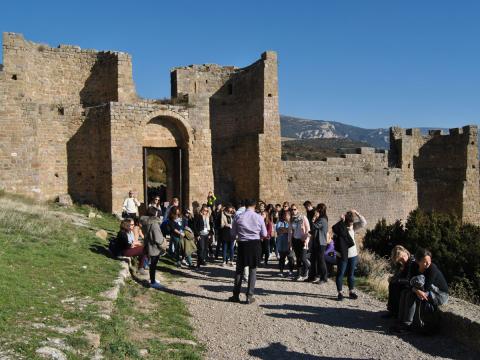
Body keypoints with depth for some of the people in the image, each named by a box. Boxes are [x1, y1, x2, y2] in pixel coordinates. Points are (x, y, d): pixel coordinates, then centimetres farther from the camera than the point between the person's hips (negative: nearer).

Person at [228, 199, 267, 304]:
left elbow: (233, 233, 1)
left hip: (242, 244, 0)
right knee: (253, 269, 8)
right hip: (255, 244, 0)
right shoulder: (259, 217, -4)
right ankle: (250, 296, 6)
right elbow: (264, 234, 2)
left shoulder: (238, 217, -4)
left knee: (239, 270, 11)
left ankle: (236, 295, 15)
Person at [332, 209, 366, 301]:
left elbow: (363, 223, -6)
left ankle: (351, 292, 23)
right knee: (340, 274, 2)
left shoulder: (353, 226, 1)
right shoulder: (340, 227, -12)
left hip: (353, 254, 4)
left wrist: (357, 214, -16)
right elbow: (335, 229, -34)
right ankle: (340, 293, 11)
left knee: (351, 274, 13)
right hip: (342, 255, -4)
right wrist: (342, 221, -31)